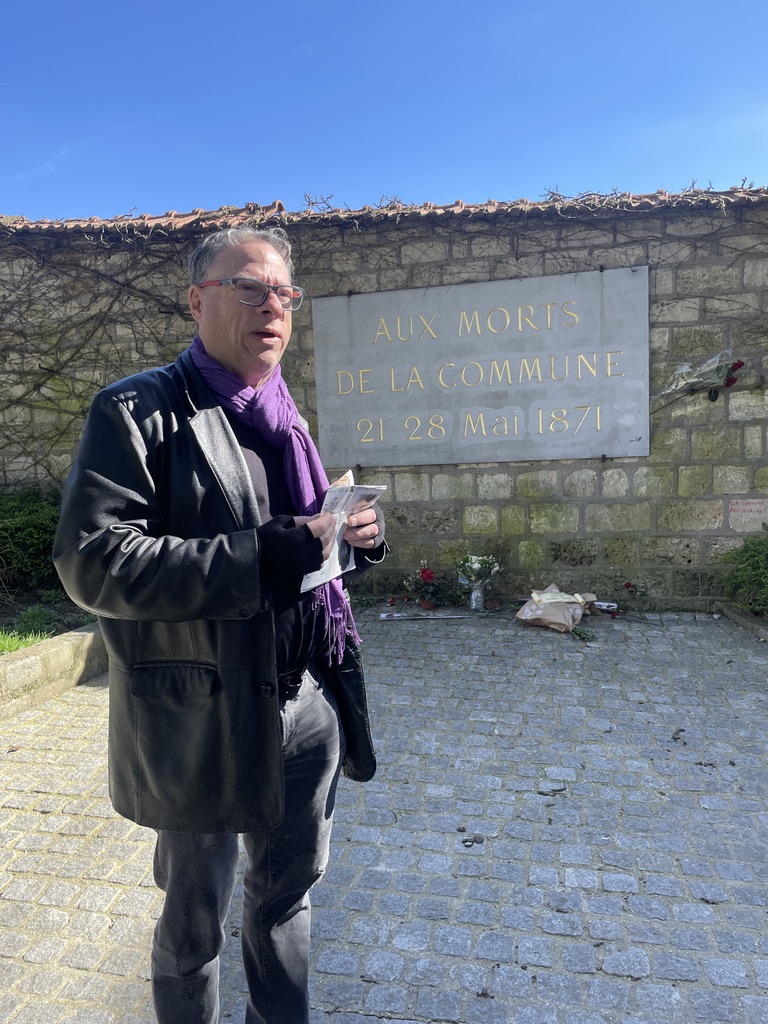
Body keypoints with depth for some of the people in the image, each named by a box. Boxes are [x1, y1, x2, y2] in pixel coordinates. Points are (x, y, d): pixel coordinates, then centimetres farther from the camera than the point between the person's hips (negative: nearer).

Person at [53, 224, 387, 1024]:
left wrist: (358, 535, -5)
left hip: (309, 705, 6)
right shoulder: (137, 410, -11)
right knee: (196, 915, 17)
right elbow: (91, 561, -22)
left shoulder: (283, 417, 11)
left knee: (284, 895, 24)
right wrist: (264, 558, -28)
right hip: (206, 718, -6)